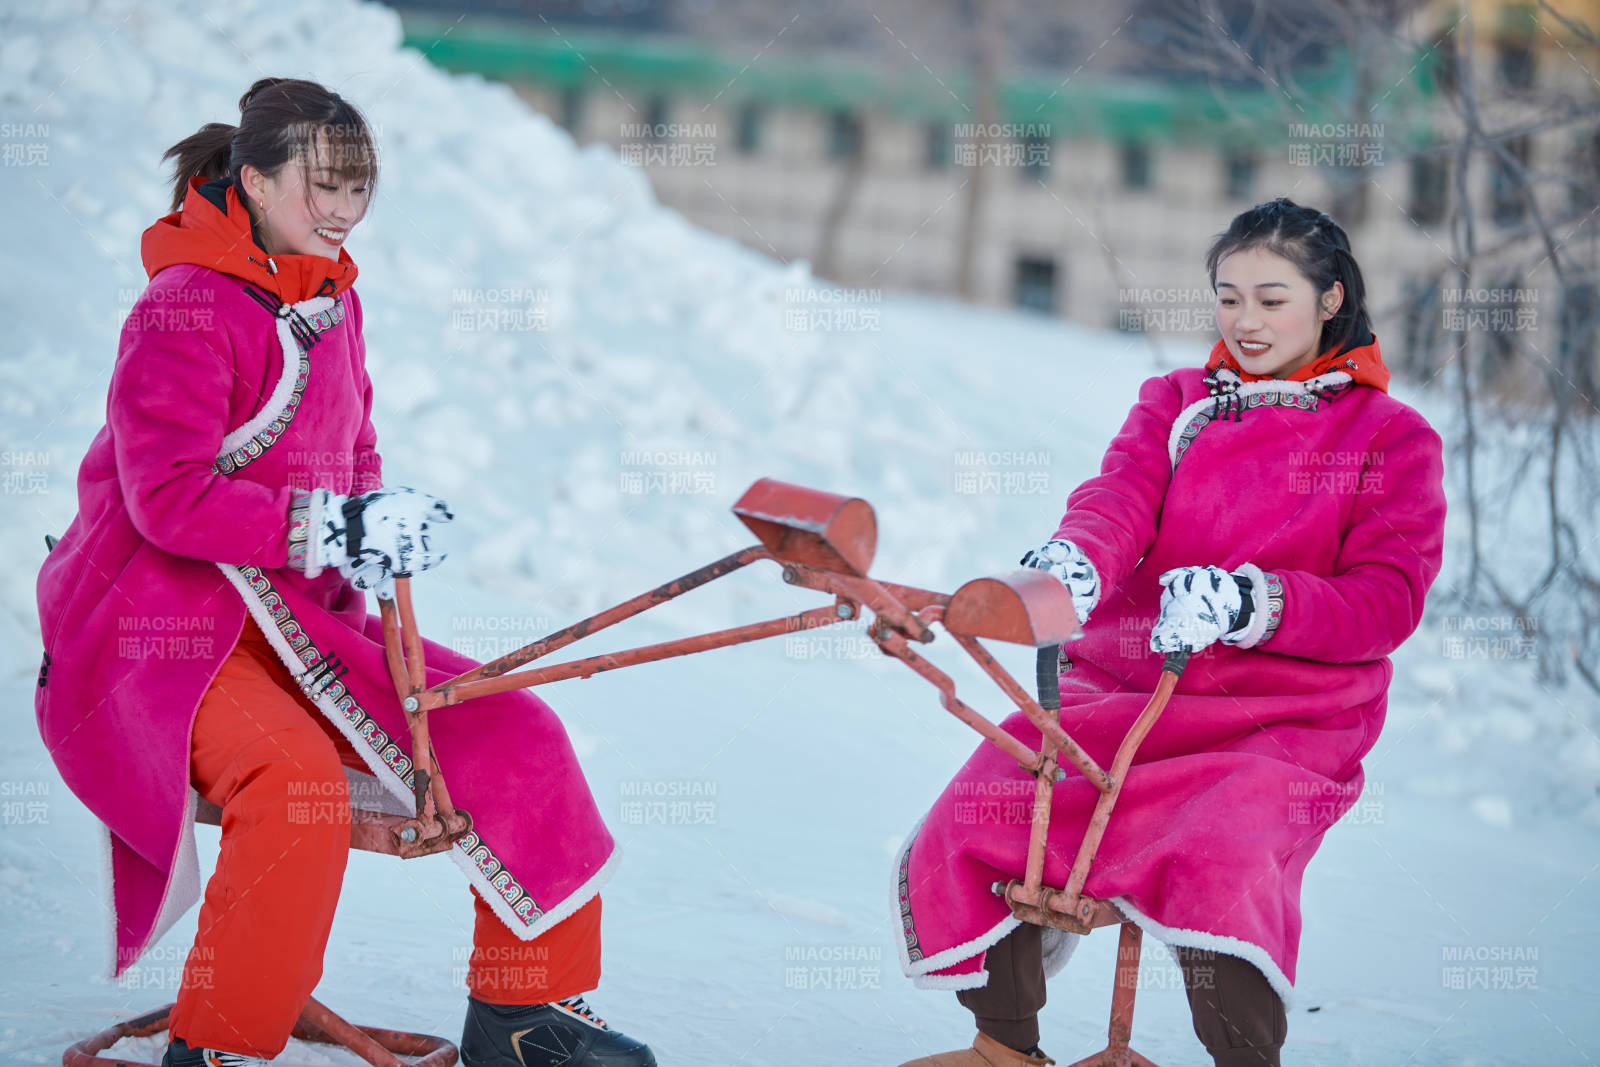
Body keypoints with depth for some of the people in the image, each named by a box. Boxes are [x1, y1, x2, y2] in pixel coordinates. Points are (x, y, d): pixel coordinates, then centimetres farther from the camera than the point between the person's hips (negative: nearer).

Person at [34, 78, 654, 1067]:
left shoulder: (331, 302, 13)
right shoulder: (187, 308, -13)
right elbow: (168, 495, -22)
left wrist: (381, 531, -1)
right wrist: (335, 527, -27)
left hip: (303, 617, 8)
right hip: (169, 626, -8)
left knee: (515, 735, -3)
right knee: (294, 782, -35)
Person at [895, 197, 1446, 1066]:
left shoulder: (1392, 438, 6)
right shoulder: (1175, 403, 18)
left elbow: (1387, 600, -6)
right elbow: (1121, 497, -2)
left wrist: (1247, 601, -23)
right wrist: (1072, 562, -27)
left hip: (1283, 723, -4)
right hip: (1117, 685, 4)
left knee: (1217, 860, -35)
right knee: (970, 822, -16)